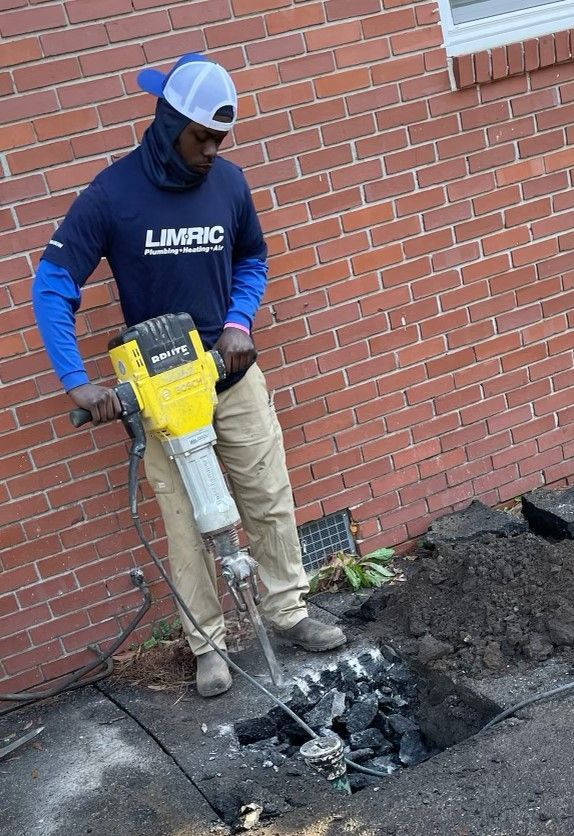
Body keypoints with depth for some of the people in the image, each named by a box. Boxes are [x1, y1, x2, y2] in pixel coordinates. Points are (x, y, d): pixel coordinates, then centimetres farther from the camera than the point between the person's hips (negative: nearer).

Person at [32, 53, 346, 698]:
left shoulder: (229, 181, -5)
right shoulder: (110, 195, -16)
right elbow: (52, 287, -15)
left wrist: (239, 321, -7)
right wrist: (77, 383, -24)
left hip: (234, 375, 3)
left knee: (269, 501, 11)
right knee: (187, 523, 6)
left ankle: (288, 611, 30)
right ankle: (207, 643, 22)